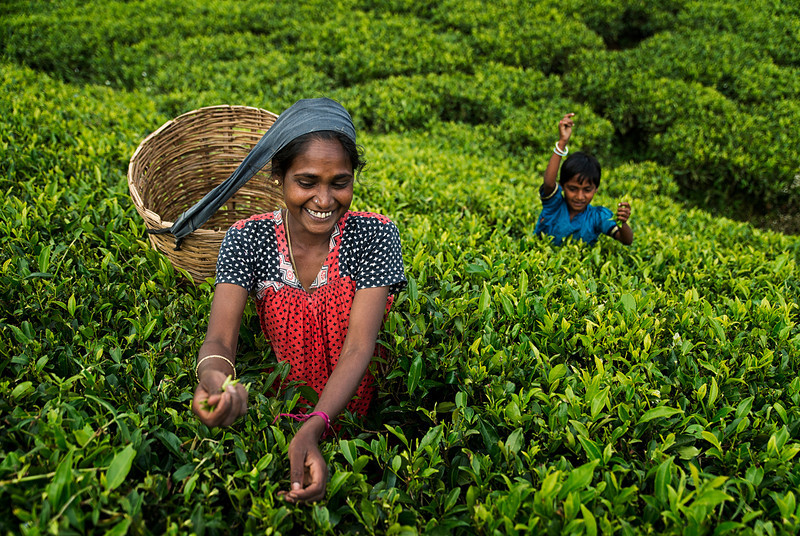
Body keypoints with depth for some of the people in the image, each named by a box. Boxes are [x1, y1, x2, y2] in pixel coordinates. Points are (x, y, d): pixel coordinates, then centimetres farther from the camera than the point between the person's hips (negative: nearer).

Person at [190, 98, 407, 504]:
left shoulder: (375, 235, -12)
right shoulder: (246, 239, -8)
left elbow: (359, 347, -20)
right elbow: (220, 337, -19)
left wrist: (313, 428, -37)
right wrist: (212, 374, -45)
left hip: (352, 408, -2)